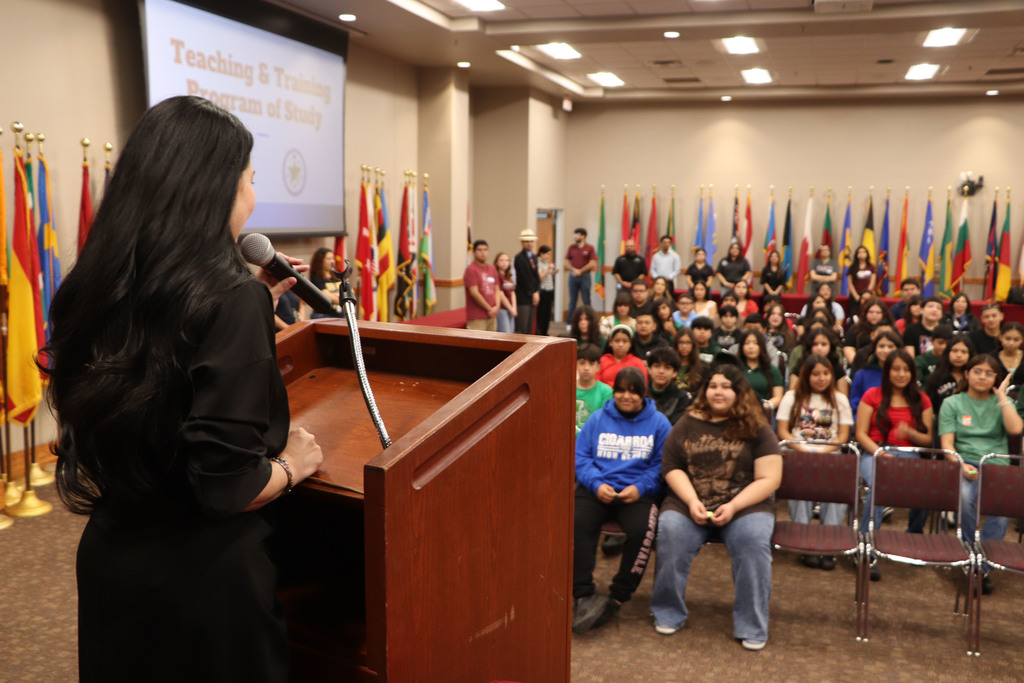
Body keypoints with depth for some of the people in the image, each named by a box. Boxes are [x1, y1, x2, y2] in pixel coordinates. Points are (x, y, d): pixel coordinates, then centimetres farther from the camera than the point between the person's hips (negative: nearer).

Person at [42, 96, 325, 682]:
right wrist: (292, 465, -7)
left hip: (109, 561, 7)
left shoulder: (100, 288, -3)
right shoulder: (231, 299, -25)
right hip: (204, 575, -7)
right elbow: (228, 485, -27)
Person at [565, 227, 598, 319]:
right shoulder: (571, 247, 9)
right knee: (572, 300, 6)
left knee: (586, 300, 1)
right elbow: (567, 261, 9)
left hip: (585, 276, -3)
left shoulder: (590, 248, -1)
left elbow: (592, 263, -6)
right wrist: (573, 269, -9)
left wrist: (580, 271, -11)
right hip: (573, 276, 3)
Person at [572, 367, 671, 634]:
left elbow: (663, 465, 3)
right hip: (597, 489, 1)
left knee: (642, 530, -31)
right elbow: (580, 456, 7)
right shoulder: (598, 419, 15)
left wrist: (640, 487, -13)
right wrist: (596, 484, -10)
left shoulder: (658, 423, 11)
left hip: (638, 492, -1)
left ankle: (618, 597, -14)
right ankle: (583, 594, -21)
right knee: (579, 523, -29)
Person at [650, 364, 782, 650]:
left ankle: (752, 628, -14)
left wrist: (733, 507, -15)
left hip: (744, 505, -1)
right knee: (670, 531, -28)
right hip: (690, 502, 1)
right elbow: (672, 467, 6)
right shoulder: (688, 424, 10)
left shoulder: (756, 430, 4)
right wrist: (692, 501, -10)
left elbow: (769, 479, -3)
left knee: (754, 539, -31)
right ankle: (668, 615, -9)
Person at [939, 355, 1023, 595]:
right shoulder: (952, 403, 11)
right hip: (965, 464, -1)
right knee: (966, 496, -36)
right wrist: (961, 465, -17)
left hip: (998, 465, 1)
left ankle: (981, 565, -23)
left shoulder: (1002, 402, 16)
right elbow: (947, 444, 1)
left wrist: (1001, 396, 0)